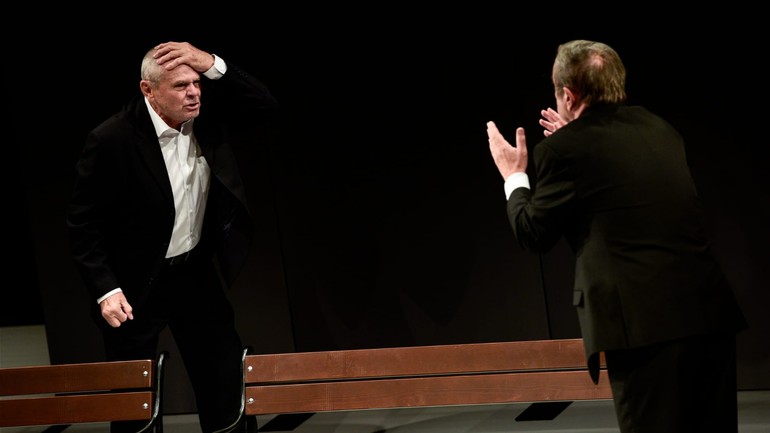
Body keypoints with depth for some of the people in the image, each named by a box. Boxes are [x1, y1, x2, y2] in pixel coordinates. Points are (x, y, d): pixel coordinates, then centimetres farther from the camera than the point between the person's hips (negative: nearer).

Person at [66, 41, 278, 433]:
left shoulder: (207, 118, -7)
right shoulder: (112, 140, -22)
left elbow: (265, 104, -10)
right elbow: (83, 223, -16)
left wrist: (210, 64, -24)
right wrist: (106, 290, -22)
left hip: (197, 273, 5)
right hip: (136, 284, -5)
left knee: (225, 385, 13)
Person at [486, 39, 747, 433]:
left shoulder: (563, 149, -4)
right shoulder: (657, 128, 15)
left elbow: (532, 234, 7)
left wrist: (514, 176, 24)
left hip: (646, 325, -6)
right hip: (713, 313, 6)